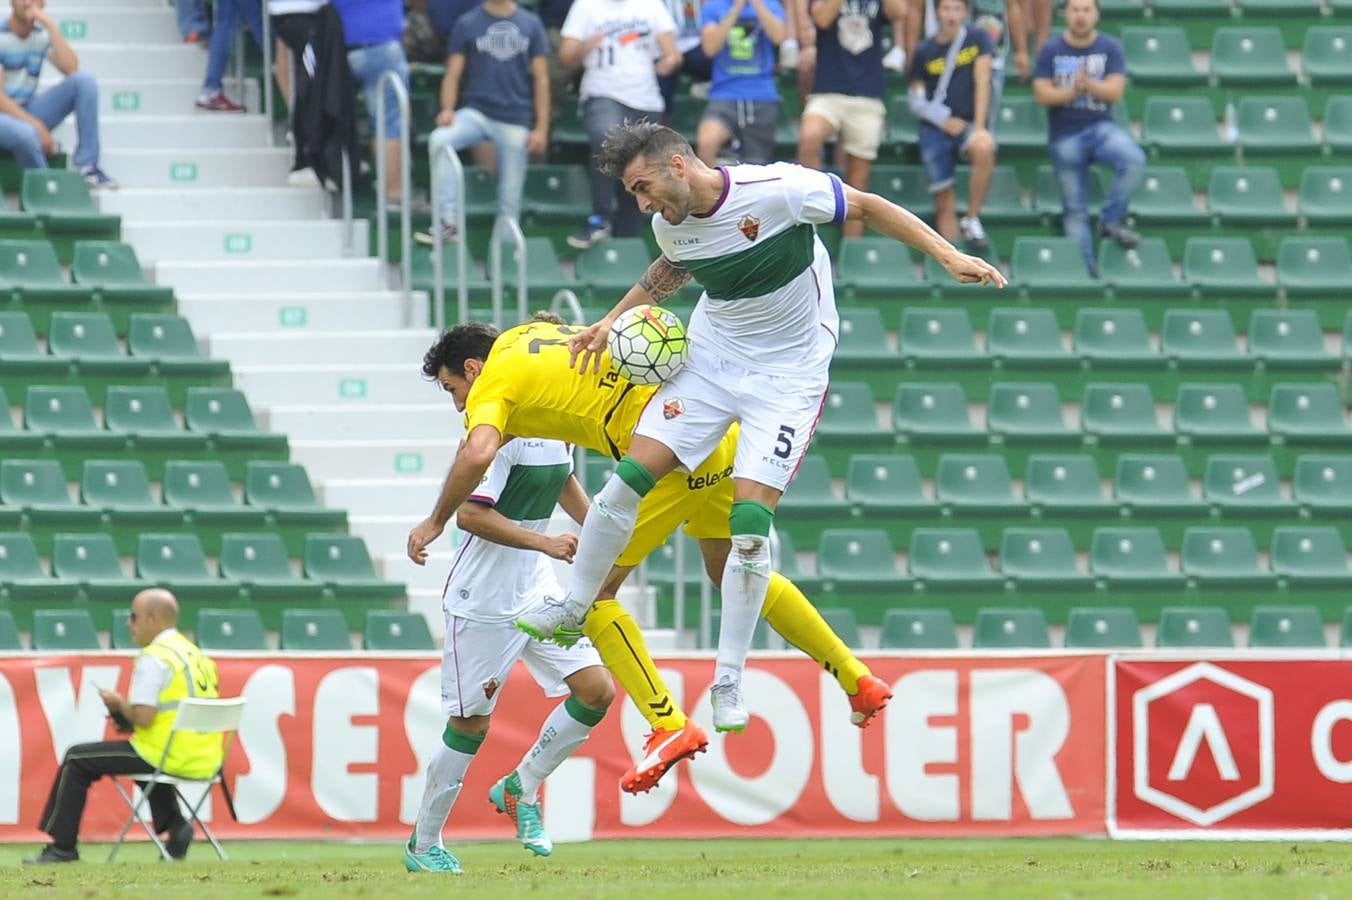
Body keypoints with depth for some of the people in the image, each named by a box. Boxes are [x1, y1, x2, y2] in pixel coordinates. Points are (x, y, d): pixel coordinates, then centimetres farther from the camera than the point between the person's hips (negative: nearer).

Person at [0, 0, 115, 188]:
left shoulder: (42, 35, 3)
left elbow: (71, 69, -14)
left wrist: (50, 25, -18)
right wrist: (35, 124, -23)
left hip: (29, 111, 6)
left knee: (85, 79, -12)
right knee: (25, 133, -41)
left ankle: (87, 166, -14)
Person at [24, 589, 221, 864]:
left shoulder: (154, 658, -13)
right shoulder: (193, 653, 12)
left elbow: (143, 718, -19)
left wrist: (119, 704, 1)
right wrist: (129, 715, 17)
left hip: (167, 758, -8)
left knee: (77, 759, 7)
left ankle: (62, 846, 11)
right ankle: (174, 824, 20)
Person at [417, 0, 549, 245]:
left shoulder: (530, 25, 6)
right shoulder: (467, 24, 4)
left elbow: (541, 78, 7)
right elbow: (453, 74, 4)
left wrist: (541, 128, 1)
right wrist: (447, 110, -14)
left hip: (516, 118, 1)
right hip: (477, 112, -1)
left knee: (510, 196, 0)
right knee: (439, 140, -28)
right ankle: (447, 222, -26)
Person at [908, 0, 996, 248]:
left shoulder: (977, 39, 2)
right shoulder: (924, 52, 5)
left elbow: (982, 82, -4)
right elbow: (916, 100, 6)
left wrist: (979, 127, -13)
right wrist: (943, 120, -10)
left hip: (970, 124, -1)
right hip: (936, 130, 1)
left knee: (984, 148, -35)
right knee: (944, 202, -3)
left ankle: (972, 221, -21)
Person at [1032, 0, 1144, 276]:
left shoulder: (1110, 48, 0)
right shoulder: (1051, 51, 1)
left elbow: (1115, 91, -9)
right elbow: (1042, 94, -6)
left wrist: (1089, 85, -27)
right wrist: (1073, 91, -21)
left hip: (1101, 128, 0)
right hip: (1065, 136, 0)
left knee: (1135, 161, -29)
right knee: (1075, 209, 0)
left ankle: (1110, 221, -11)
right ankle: (1086, 268, 6)